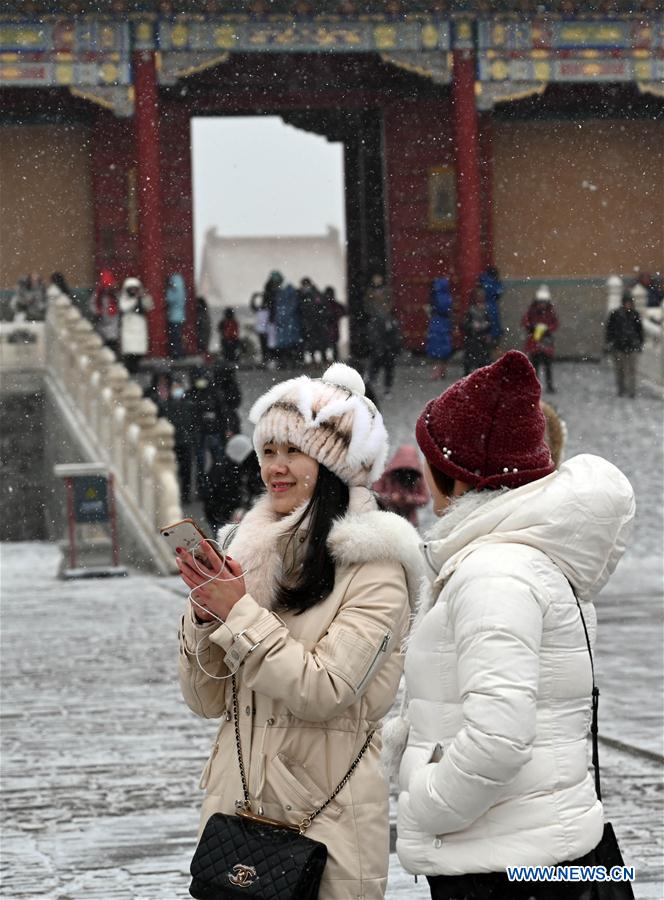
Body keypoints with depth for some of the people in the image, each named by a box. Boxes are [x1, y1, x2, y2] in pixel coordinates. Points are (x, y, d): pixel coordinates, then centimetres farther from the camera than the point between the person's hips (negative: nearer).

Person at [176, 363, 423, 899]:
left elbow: (324, 692, -18)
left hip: (326, 813, -5)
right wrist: (205, 615, -9)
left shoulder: (373, 567, -9)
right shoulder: (253, 549, 8)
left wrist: (239, 613, -16)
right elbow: (209, 702, 8)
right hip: (237, 801, 5)